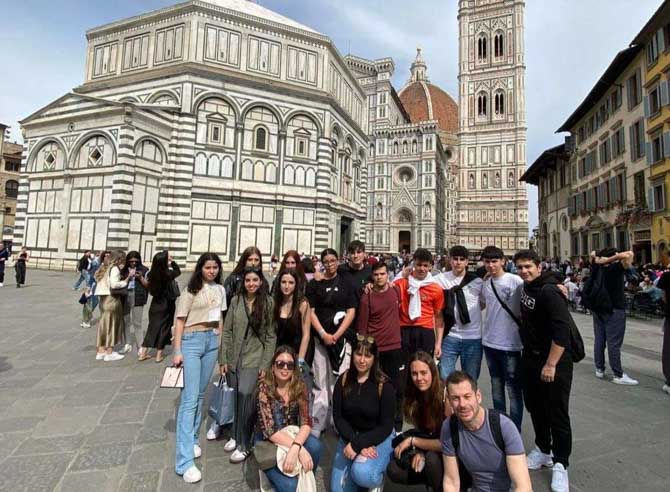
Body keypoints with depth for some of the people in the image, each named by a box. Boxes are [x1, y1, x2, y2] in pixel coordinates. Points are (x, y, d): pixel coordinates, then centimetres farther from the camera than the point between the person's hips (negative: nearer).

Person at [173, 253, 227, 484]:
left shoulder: (220, 289, 7)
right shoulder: (192, 290, -6)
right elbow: (180, 321, -5)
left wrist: (220, 342, 10)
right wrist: (177, 351, -8)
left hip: (212, 341, 5)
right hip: (192, 341, -5)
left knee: (201, 393, 14)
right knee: (190, 397, -7)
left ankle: (192, 439, 31)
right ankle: (184, 460, -3)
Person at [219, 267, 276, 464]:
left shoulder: (268, 302, -5)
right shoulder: (236, 300, 1)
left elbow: (271, 335, -4)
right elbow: (227, 331, 4)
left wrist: (266, 364, -6)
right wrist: (223, 358, 1)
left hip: (254, 359, -3)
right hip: (233, 357, 3)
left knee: (245, 393, -16)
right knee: (234, 397, 10)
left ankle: (244, 445, 1)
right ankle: (236, 435, 33)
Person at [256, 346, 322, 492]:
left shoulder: (300, 386, -12)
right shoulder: (264, 388, -21)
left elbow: (306, 422, -17)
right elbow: (269, 430, -25)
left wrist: (295, 447, -37)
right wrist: (300, 449, -34)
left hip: (292, 435, 3)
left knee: (315, 446, -26)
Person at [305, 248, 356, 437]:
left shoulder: (346, 283, 6)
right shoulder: (314, 284, 5)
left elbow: (351, 311, 1)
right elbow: (311, 312, 1)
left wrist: (336, 335, -8)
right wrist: (324, 334, -10)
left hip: (341, 337, 0)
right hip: (320, 337, 0)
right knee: (320, 383, 6)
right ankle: (316, 425, 18)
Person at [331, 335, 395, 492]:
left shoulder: (384, 385, -17)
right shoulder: (343, 380, -8)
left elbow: (386, 427, -15)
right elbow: (338, 417, -6)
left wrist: (357, 444, -22)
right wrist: (356, 442, -20)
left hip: (378, 438, -3)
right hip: (349, 436, 4)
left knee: (362, 474, -29)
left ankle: (378, 479, 5)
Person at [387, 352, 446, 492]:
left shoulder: (445, 397, -26)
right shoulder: (414, 396, -8)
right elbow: (421, 430, 3)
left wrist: (412, 441, -20)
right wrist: (420, 452, -17)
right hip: (428, 447, 5)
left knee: (431, 458, -35)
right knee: (393, 470, -12)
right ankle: (437, 479, 8)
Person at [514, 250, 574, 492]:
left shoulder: (549, 291, -20)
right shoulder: (526, 287, 5)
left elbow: (562, 331, -25)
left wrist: (551, 364, -23)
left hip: (554, 361, -8)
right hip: (530, 358, 8)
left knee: (557, 413, 3)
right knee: (535, 407, 17)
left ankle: (560, 464, 19)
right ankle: (543, 450, 35)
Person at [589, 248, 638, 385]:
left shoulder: (597, 269, 3)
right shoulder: (617, 268, -13)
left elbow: (593, 255, 19)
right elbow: (629, 255, -24)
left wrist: (596, 257, 0)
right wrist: (609, 260, -17)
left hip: (598, 309, 6)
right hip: (614, 310, -6)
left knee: (599, 340, 10)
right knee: (614, 343, -4)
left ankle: (599, 369, 17)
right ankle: (618, 375, 2)